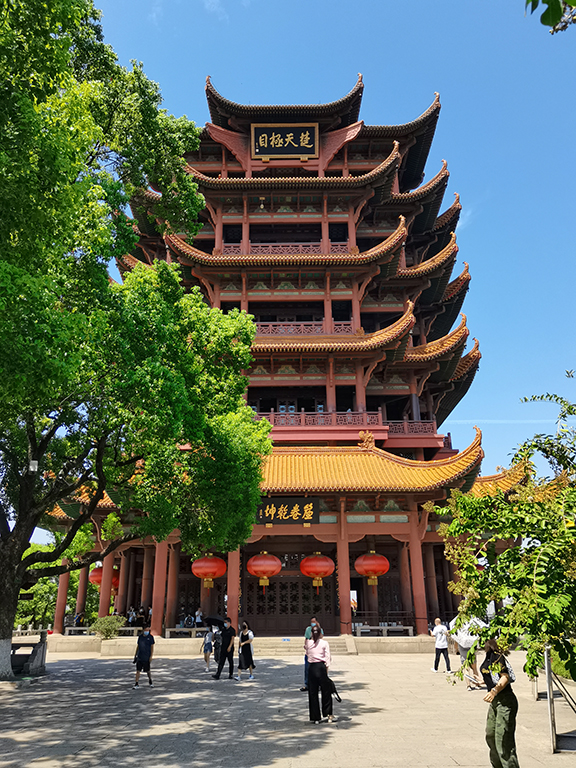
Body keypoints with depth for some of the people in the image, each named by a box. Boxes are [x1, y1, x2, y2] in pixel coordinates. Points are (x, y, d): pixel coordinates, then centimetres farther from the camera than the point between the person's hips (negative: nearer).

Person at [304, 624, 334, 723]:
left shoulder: (308, 643, 2)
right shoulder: (324, 643, -2)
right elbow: (327, 657, -2)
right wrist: (326, 668, 3)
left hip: (311, 668, 2)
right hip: (321, 667, -2)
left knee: (312, 693, 9)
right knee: (326, 690, 11)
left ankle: (315, 717, 11)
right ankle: (328, 714, 7)